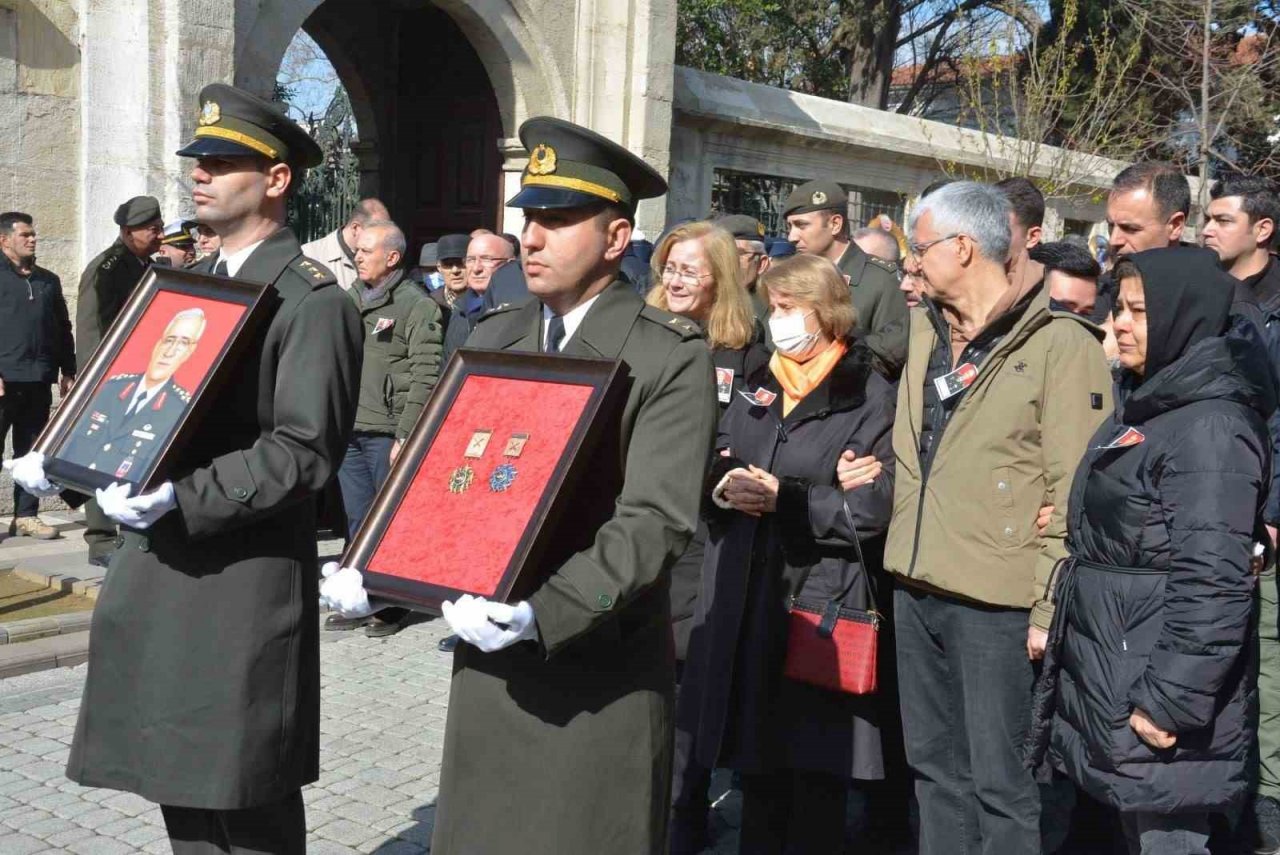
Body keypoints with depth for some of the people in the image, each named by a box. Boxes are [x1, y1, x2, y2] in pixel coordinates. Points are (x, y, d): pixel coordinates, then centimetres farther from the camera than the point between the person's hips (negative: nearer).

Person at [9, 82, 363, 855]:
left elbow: (304, 453, -19)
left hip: (244, 580, -8)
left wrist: (185, 497, -27)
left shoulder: (314, 301, -11)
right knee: (181, 783, 17)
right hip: (159, 567, 8)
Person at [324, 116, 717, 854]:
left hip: (600, 670, -5)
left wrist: (547, 613, -28)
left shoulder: (672, 356, -11)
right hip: (489, 653, 5)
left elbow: (656, 521, -18)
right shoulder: (492, 338, 9)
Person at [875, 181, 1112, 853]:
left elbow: (1074, 493, -13)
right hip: (917, 590, 7)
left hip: (997, 598, -7)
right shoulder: (925, 332, 13)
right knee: (934, 769, 17)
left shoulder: (1060, 345, -9)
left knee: (1002, 784, 2)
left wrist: (1050, 608, -16)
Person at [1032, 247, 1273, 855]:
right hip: (1107, 685, 10)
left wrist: (1173, 702, -24)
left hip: (1158, 695, -10)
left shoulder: (1211, 426, -17)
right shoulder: (1146, 404, 14)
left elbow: (1211, 582, -24)